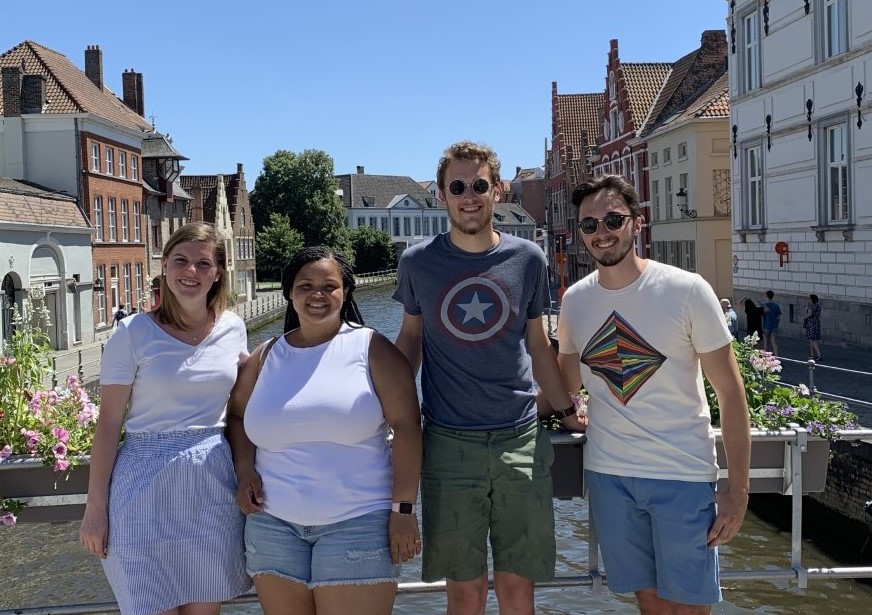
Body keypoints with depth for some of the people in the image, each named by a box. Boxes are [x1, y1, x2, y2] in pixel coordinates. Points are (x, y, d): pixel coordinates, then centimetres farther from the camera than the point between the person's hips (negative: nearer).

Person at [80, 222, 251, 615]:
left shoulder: (233, 328, 4)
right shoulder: (134, 332, -7)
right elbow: (108, 423, -5)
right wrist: (95, 507, -6)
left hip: (213, 483, 3)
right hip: (148, 484, -3)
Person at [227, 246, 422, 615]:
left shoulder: (370, 347, -3)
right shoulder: (266, 357, 8)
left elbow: (406, 424, -7)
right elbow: (237, 416, 21)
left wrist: (403, 508, -11)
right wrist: (244, 471, 2)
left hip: (358, 522, -3)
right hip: (273, 524, 4)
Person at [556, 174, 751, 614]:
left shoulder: (687, 291, -10)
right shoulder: (574, 300, 2)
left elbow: (730, 392, -7)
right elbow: (565, 386, 16)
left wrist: (738, 490, -9)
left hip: (684, 477, -3)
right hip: (607, 475, 3)